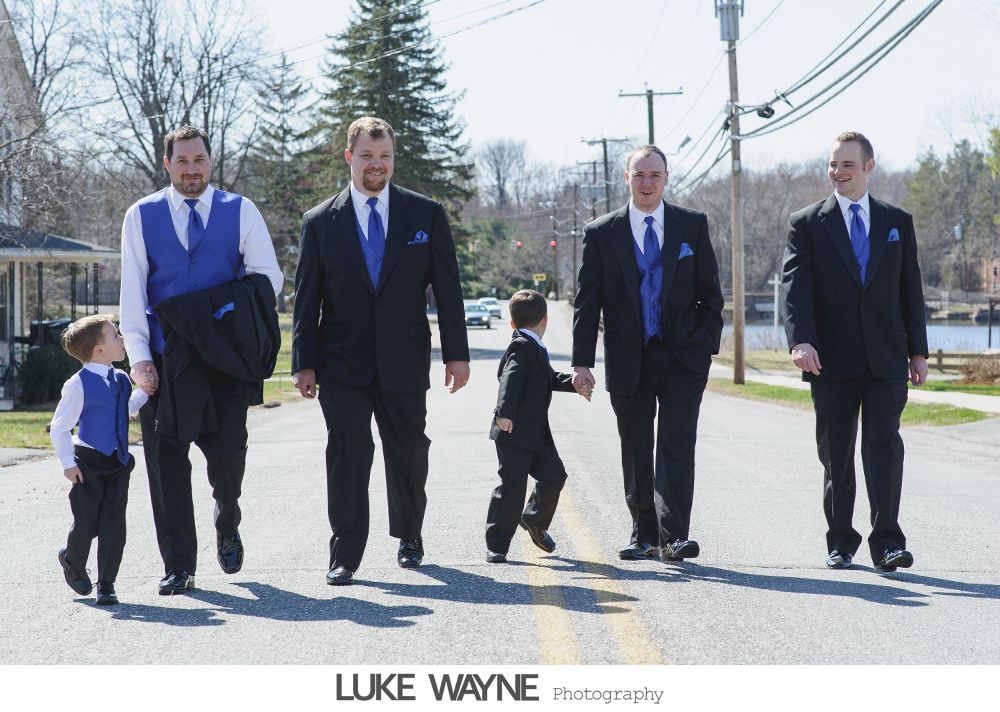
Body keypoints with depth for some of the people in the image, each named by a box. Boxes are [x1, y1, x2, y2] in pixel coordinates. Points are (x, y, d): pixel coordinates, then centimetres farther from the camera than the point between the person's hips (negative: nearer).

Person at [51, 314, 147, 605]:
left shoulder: (121, 380, 7)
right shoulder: (79, 384, -14)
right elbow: (59, 427, -10)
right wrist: (68, 464, -12)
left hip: (118, 464, 5)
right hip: (88, 465, -5)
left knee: (113, 526, 1)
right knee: (86, 525, 2)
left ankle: (106, 584, 10)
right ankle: (73, 562, 33)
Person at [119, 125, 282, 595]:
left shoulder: (240, 211, 6)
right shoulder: (142, 216, 7)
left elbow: (269, 275, 6)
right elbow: (132, 291, 2)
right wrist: (139, 354, -8)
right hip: (163, 359, 1)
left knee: (228, 453, -5)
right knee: (166, 462, -2)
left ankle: (227, 527, 27)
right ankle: (178, 567, 6)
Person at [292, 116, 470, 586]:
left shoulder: (426, 215, 5)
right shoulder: (321, 222, 4)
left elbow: (447, 288, 4)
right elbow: (306, 298, 3)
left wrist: (456, 353, -1)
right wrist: (304, 363, -3)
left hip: (404, 358, 1)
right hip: (342, 362, -1)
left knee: (408, 452, 11)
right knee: (347, 452, -9)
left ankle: (409, 538, 33)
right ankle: (344, 556, -5)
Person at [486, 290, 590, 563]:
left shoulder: (535, 350, 15)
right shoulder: (521, 348, -16)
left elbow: (549, 378, 31)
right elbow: (510, 380, -31)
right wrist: (505, 413, -44)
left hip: (537, 433, 9)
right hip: (513, 431, -9)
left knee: (554, 475, 6)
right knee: (512, 485, -8)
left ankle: (534, 520, 30)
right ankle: (496, 546, -1)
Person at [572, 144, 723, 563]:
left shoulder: (692, 225, 5)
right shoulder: (601, 233, 3)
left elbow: (710, 292, 8)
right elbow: (587, 302, 1)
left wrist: (709, 344, -1)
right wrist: (582, 362, -5)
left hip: (683, 358, -1)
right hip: (629, 362, 1)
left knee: (677, 445, -10)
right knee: (636, 453, 8)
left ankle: (673, 537, -13)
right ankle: (644, 535, 20)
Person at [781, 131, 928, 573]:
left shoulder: (898, 222, 11)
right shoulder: (807, 224, 3)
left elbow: (910, 288, 13)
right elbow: (795, 285, -8)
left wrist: (918, 350, 9)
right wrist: (800, 339, -23)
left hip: (886, 359, 1)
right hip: (832, 360, -1)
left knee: (884, 445, -9)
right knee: (836, 453, 6)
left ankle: (886, 542, -11)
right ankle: (841, 541, 17)